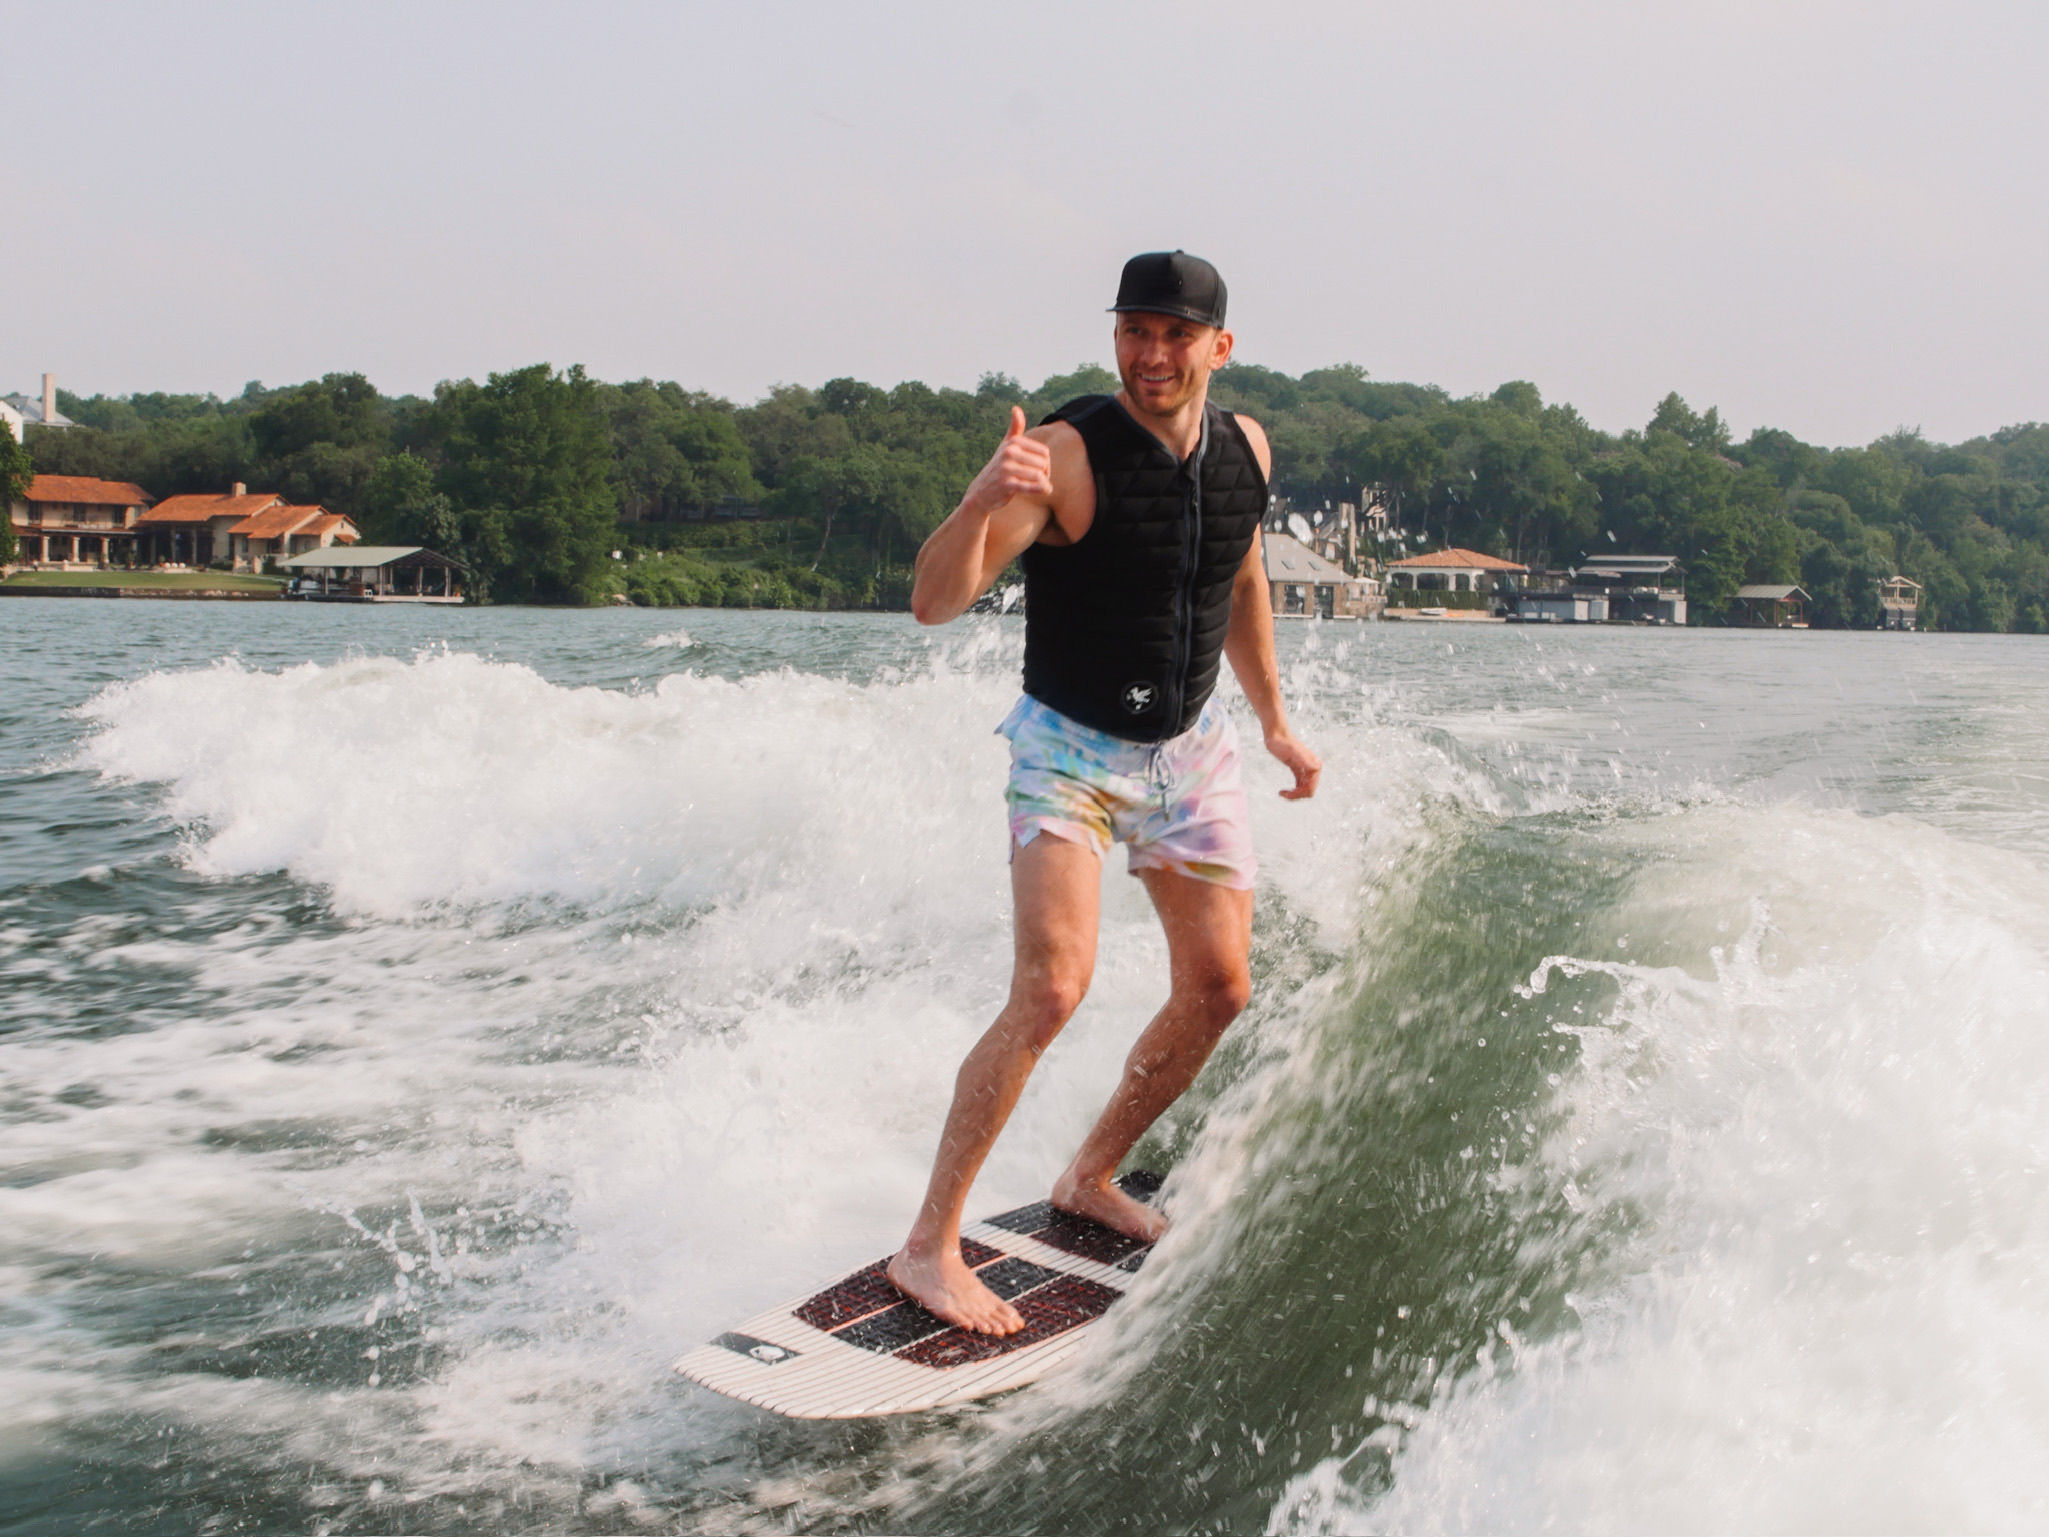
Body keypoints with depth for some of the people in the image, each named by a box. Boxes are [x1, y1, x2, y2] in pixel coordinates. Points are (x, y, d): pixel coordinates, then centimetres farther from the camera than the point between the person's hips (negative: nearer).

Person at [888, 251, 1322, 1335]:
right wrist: (984, 500, -49)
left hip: (1192, 749, 6)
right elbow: (935, 603, -31)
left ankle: (1090, 1179, 26)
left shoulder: (1245, 450, -2)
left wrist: (1273, 720, 20)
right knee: (1052, 990, -20)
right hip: (1070, 749, -6)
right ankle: (930, 1245, -11)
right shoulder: (1068, 455, -21)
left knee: (1218, 991, 5)